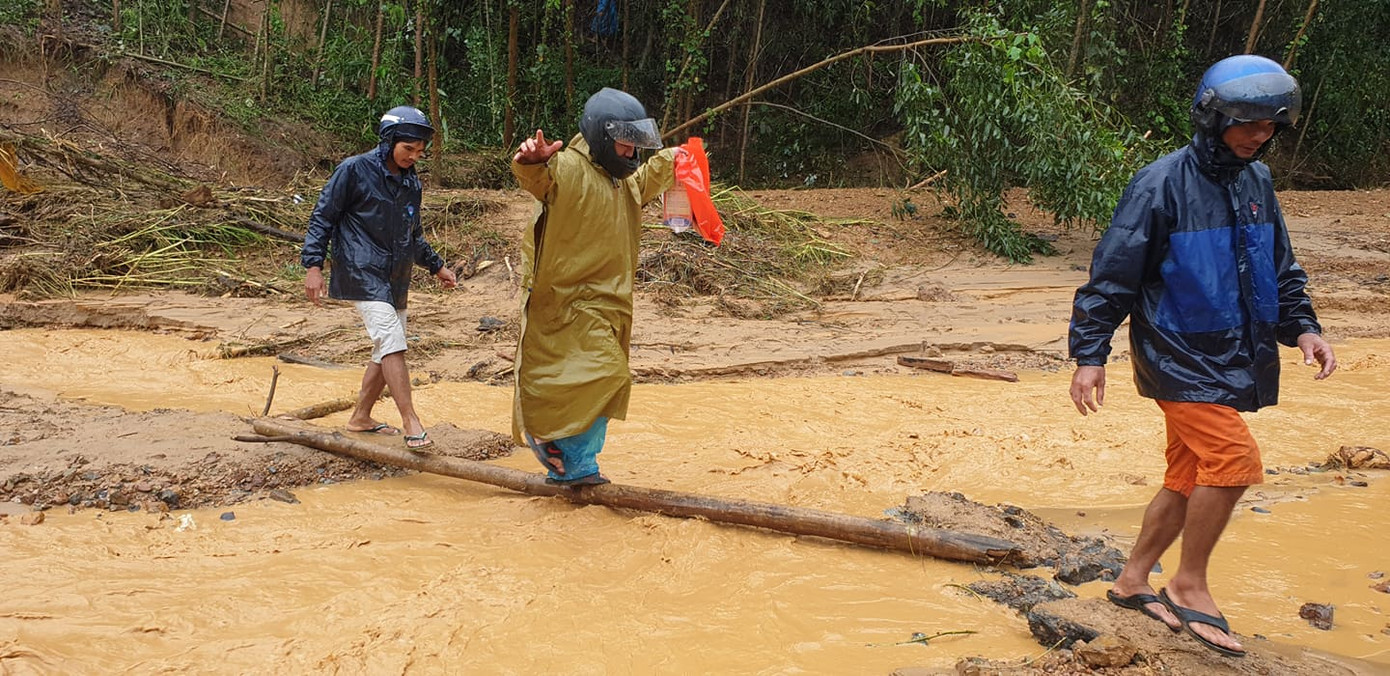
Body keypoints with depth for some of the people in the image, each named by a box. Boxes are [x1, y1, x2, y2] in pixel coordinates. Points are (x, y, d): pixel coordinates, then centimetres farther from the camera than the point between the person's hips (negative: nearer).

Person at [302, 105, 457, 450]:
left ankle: (361, 417, 25)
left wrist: (436, 265, 29)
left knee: (387, 351, 10)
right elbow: (323, 217, -6)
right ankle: (411, 423, -20)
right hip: (364, 274, -8)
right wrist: (313, 265, -13)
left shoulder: (411, 182, 13)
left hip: (396, 279, 8)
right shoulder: (354, 170, -8)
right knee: (392, 344, -19)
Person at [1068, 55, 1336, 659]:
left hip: (1233, 360, 8)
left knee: (1189, 478, 12)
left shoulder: (1256, 182, 9)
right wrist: (1089, 355, -15)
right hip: (1178, 355, -7)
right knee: (1234, 459, -18)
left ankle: (1133, 580, 27)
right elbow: (1112, 273, -13)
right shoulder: (1163, 184, -13)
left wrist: (1302, 327, 5)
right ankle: (1189, 585, 0)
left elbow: (1279, 268, 20)